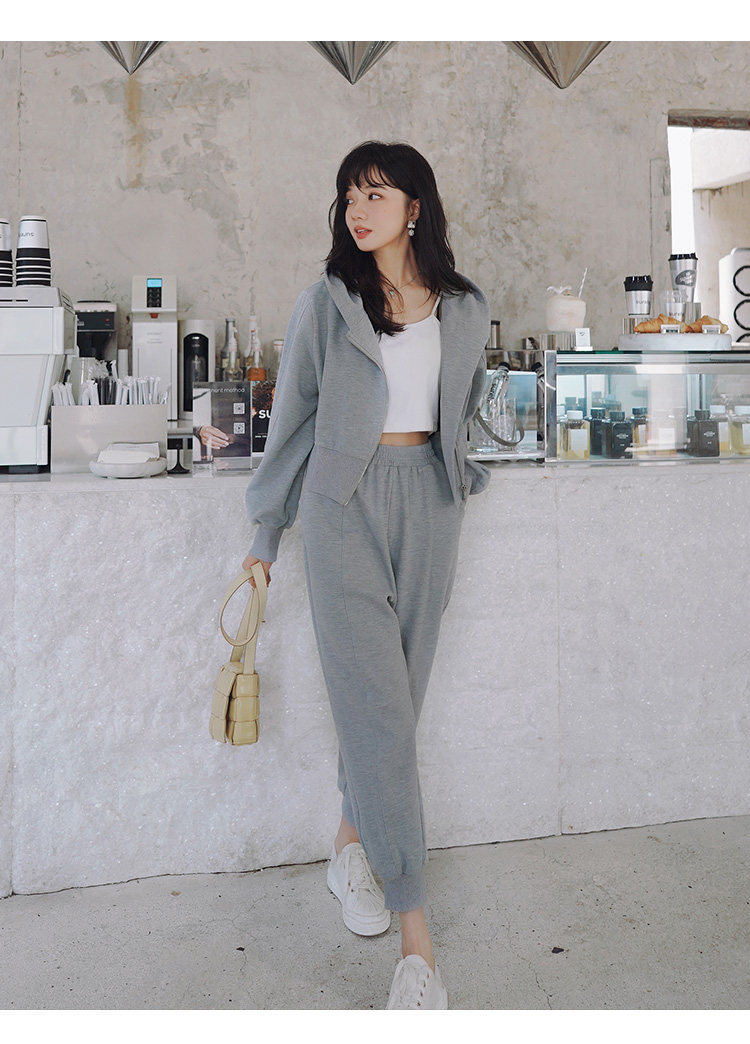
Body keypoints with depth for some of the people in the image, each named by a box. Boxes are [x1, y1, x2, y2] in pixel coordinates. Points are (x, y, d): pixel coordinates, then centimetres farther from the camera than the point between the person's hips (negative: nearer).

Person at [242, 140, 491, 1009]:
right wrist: (265, 535, 7)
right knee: (377, 707, -7)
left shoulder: (465, 310, 8)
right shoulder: (326, 304, 1)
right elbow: (292, 417, 5)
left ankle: (351, 846, 33)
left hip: (427, 505, 3)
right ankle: (415, 933, -2)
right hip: (345, 505, -3)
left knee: (393, 696, 9)